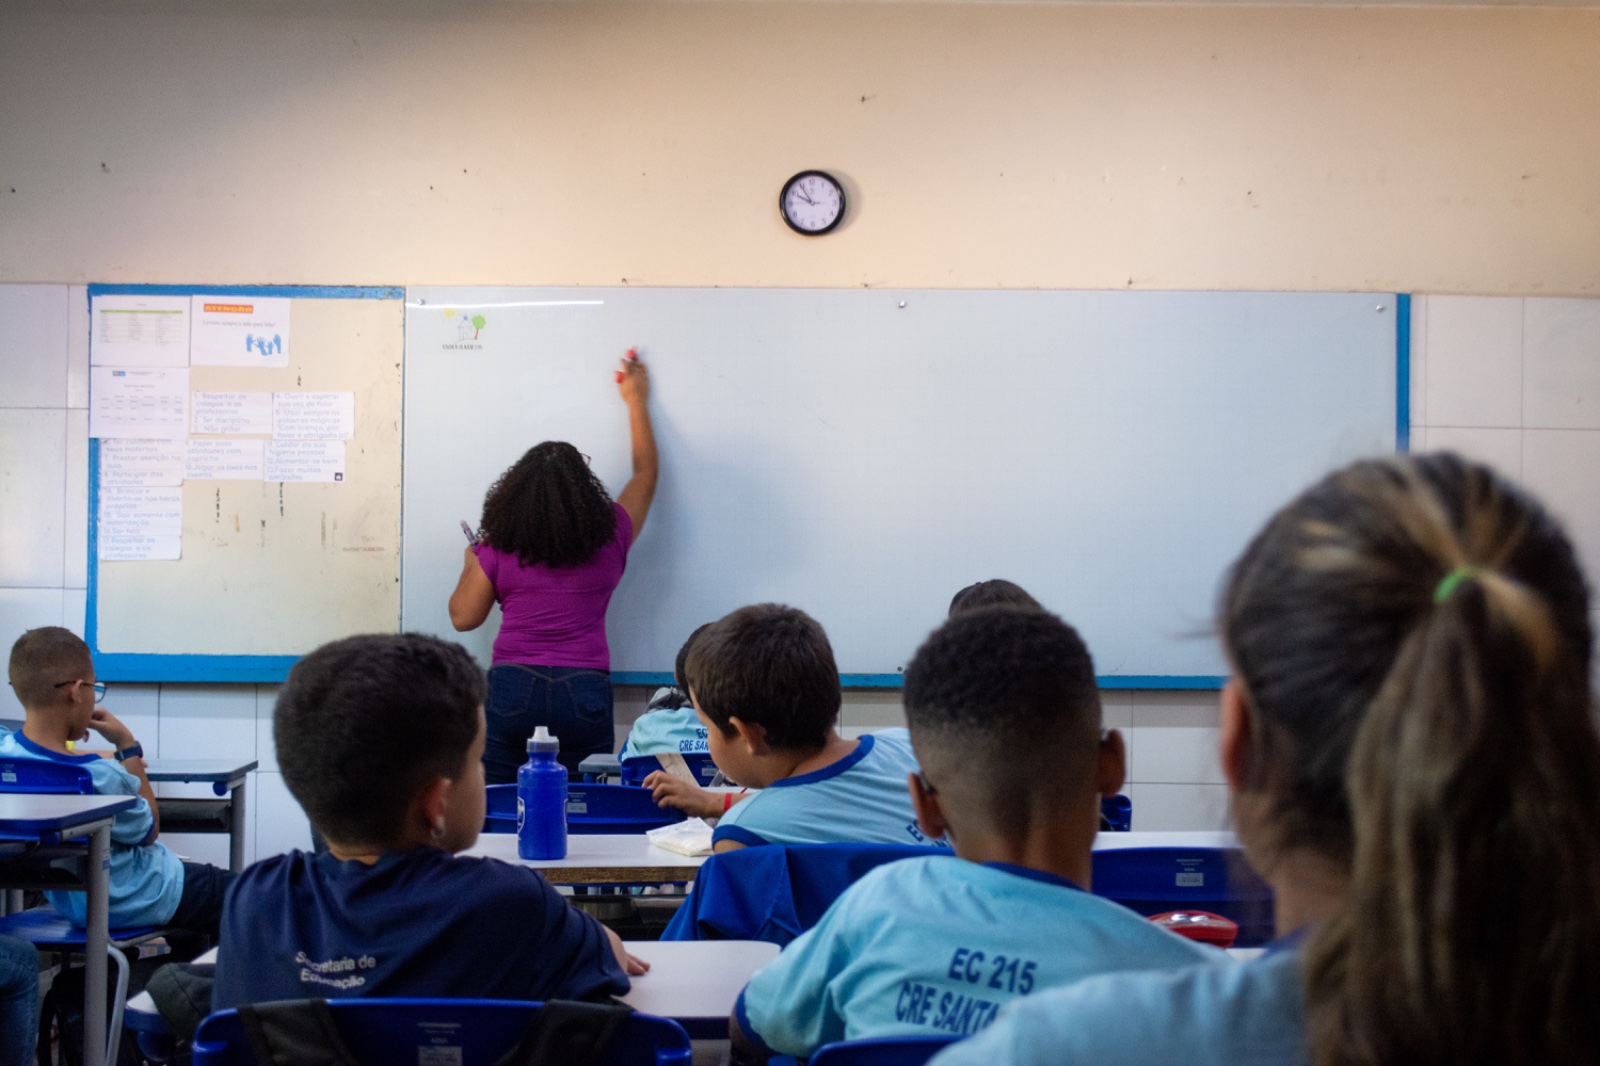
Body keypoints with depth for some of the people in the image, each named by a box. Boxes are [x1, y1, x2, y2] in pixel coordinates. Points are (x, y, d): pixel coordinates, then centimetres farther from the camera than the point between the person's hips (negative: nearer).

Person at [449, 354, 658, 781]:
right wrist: (636, 402, 34)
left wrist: (471, 565, 26)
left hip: (511, 689, 0)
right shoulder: (609, 537, 6)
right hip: (584, 693, 0)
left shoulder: (497, 546, 3)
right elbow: (646, 473, 22)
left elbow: (463, 617, 7)